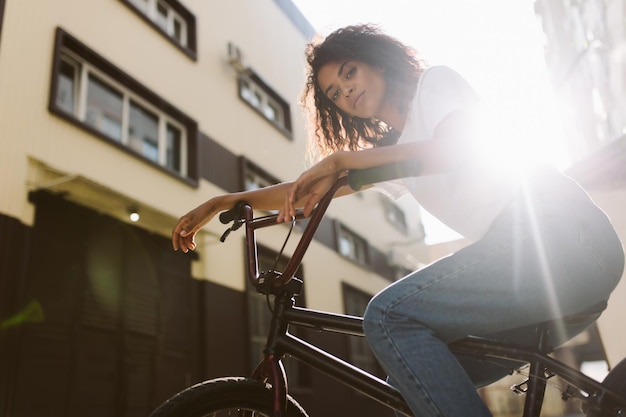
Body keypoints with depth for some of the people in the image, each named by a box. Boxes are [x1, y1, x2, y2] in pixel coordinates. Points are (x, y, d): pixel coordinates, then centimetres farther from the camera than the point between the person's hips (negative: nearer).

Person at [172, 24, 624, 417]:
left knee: (388, 313, -19)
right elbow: (306, 190, 22)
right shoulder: (391, 154, 24)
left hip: (557, 229, -8)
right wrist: (226, 200, 16)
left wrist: (340, 159, -11)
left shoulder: (437, 81, 5)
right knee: (417, 377, 2)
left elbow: (459, 149, -15)